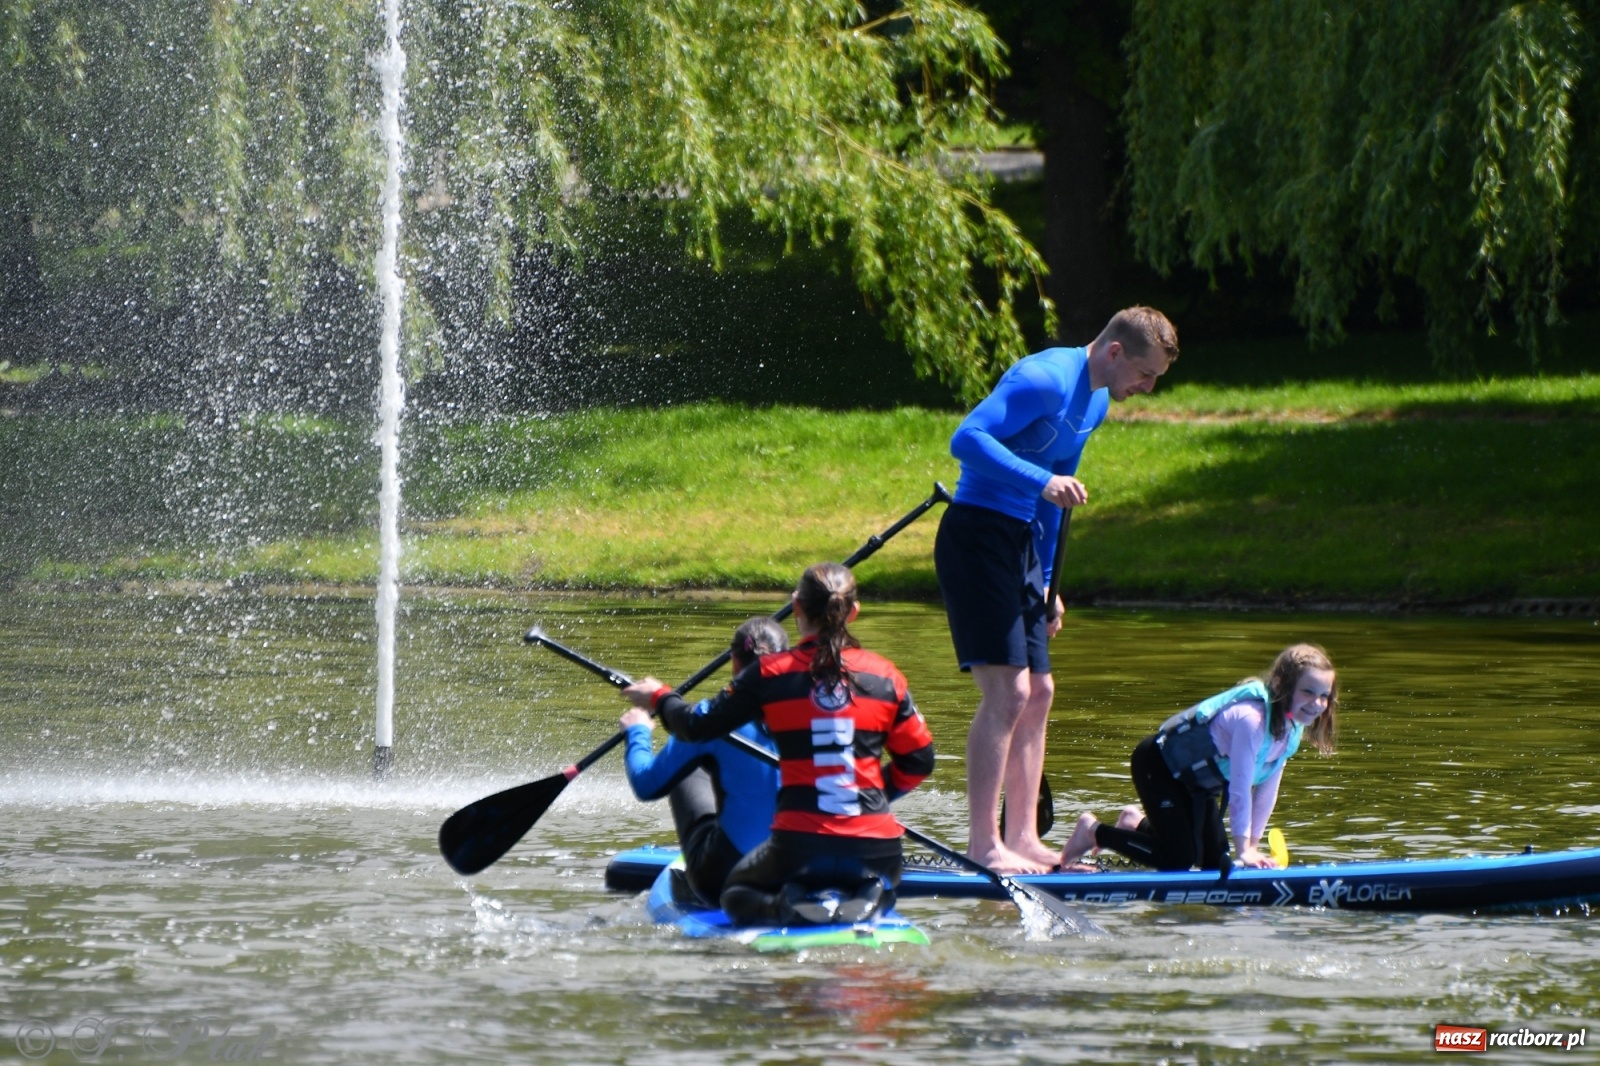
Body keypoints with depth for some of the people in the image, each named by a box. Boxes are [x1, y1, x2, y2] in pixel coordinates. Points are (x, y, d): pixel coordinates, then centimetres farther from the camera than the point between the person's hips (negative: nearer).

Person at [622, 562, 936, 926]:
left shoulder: (769, 674, -3)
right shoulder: (885, 676, 1)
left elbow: (699, 728, 7)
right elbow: (919, 759, 8)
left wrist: (659, 698, 27)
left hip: (801, 844, -1)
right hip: (875, 849, 1)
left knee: (736, 895, 27)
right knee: (881, 885, 37)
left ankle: (785, 906, -8)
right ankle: (867, 897, -2)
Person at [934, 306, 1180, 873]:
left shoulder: (1096, 402, 15)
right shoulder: (1045, 380, -16)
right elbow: (966, 439, -26)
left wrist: (1044, 584, 23)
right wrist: (1042, 481, -32)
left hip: (1019, 543, 10)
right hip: (976, 534, -10)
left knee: (1038, 693, 9)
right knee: (1007, 692, -14)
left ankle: (1023, 840, 14)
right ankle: (983, 845, -13)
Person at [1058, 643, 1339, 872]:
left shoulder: (1291, 727, -7)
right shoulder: (1251, 718, -37)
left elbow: (1267, 789, 0)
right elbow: (1240, 789, -33)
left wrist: (1253, 845, 1)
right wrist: (1244, 850, -28)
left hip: (1195, 781, 10)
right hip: (1157, 766, -10)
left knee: (1215, 862, 10)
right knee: (1178, 859, -16)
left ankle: (1139, 826, 32)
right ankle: (1094, 831, 4)